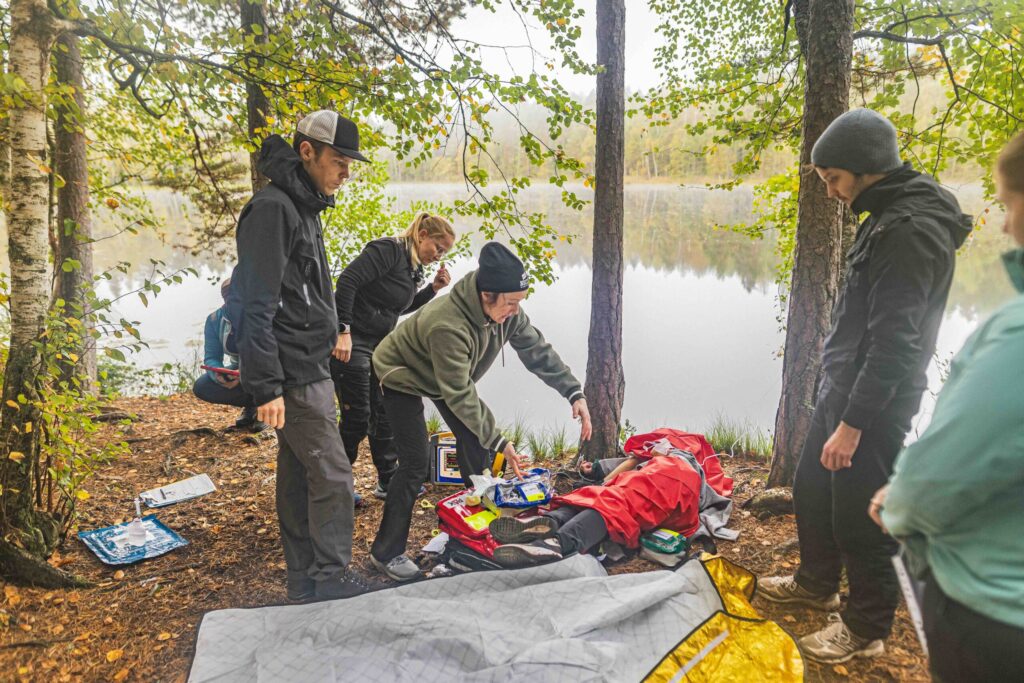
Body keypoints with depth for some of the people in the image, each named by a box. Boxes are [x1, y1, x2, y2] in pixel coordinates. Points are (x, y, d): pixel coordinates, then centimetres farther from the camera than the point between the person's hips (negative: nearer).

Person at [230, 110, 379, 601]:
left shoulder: (303, 206, 16)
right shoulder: (272, 208, -15)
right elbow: (257, 307, -21)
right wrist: (266, 386, -23)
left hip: (310, 368, 10)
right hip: (293, 376, -10)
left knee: (298, 476, 14)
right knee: (331, 475, -5)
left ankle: (304, 582, 24)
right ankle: (331, 580, 10)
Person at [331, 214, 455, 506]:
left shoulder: (413, 266, 11)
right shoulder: (388, 249, -16)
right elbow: (347, 281, -24)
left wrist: (433, 288, 7)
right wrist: (343, 331, -27)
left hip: (379, 345, 9)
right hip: (350, 342, -9)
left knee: (384, 413, 12)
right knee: (356, 416, -3)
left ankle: (388, 481, 24)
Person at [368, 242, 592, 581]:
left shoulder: (505, 311, -20)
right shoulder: (447, 325, -41)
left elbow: (538, 350, -10)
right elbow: (461, 396, -36)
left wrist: (575, 393, -18)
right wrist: (499, 442, -32)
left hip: (448, 375, 7)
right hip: (402, 376, -7)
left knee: (475, 443, 4)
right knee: (415, 463, -14)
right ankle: (386, 552, 0)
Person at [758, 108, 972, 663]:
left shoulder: (910, 231, -23)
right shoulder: (888, 215, 10)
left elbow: (894, 342, -26)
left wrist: (852, 424, -23)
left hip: (875, 402, -10)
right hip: (842, 388, 10)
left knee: (860, 514, 4)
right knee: (812, 489, 22)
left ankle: (867, 629, 24)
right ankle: (817, 582, 43)